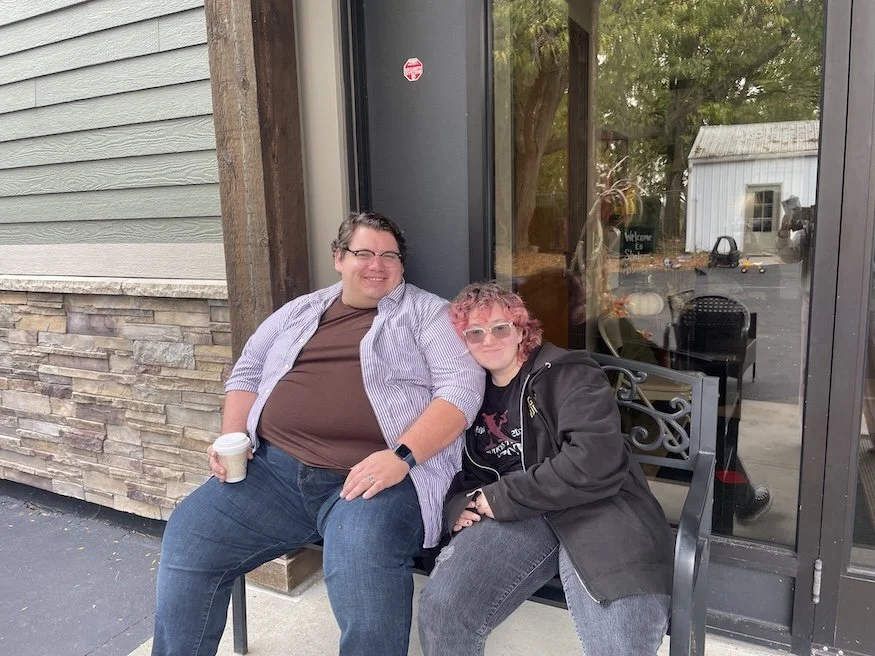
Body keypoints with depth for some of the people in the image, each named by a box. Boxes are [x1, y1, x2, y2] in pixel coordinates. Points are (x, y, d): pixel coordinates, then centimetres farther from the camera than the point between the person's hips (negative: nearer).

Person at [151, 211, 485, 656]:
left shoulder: (426, 312, 6)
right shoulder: (299, 311, 20)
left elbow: (463, 386, -6)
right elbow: (247, 374, 26)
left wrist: (402, 456, -19)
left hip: (375, 477, -4)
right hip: (275, 469, 5)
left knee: (361, 564, -33)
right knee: (187, 536, -7)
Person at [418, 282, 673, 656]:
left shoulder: (569, 374, -2)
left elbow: (597, 463, -16)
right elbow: (457, 472, 25)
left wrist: (501, 498, -13)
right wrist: (458, 507, 1)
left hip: (593, 510, -4)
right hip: (515, 517, 4)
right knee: (439, 610, -19)